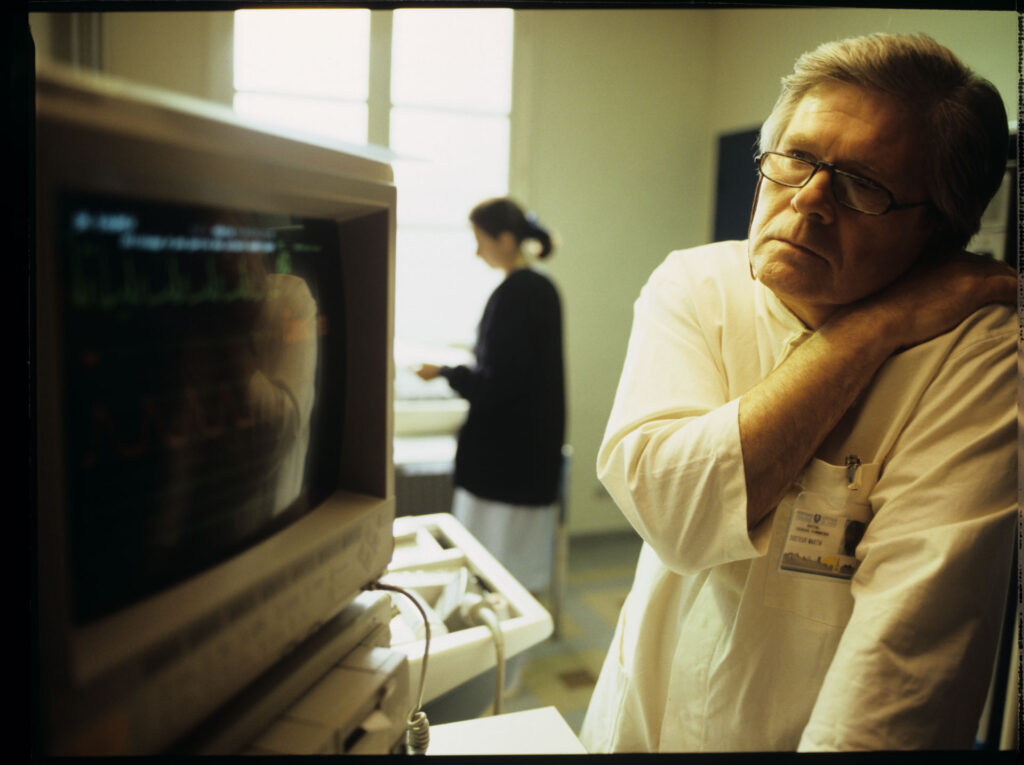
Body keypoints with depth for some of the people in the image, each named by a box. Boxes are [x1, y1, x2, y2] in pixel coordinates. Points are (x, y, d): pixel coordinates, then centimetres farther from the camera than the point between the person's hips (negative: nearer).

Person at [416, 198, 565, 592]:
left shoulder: (512, 294, -18)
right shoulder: (544, 288, 8)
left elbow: (493, 386, -20)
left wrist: (443, 371, -7)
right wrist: (465, 367, 17)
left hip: (502, 451, -9)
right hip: (537, 444, 9)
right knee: (527, 564, 18)